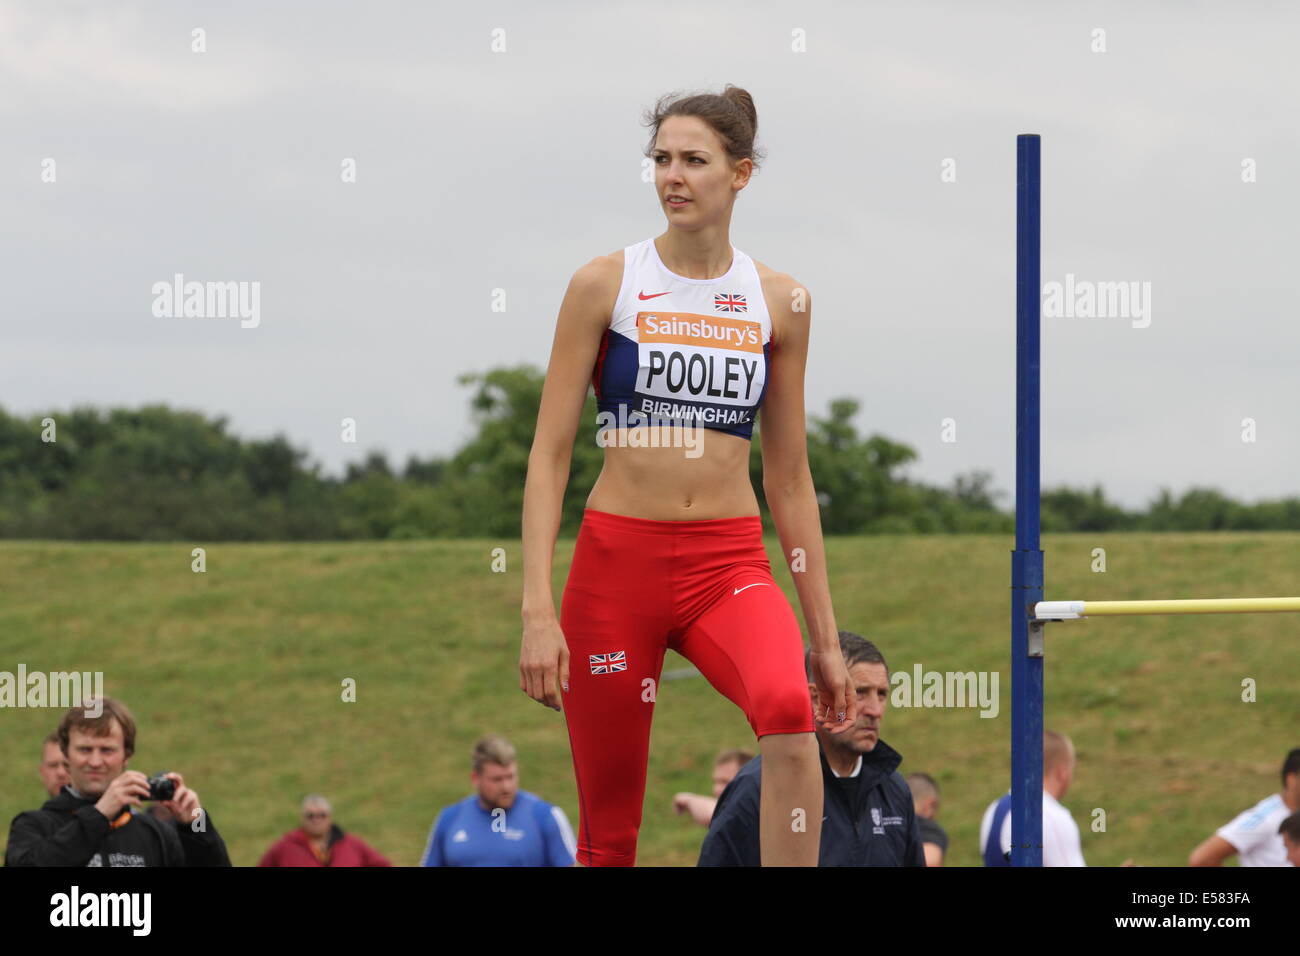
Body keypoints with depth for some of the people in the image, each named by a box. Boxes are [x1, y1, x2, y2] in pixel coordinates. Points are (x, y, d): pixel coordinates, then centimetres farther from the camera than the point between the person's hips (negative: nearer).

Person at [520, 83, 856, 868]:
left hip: (730, 566, 1)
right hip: (617, 559, -1)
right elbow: (549, 455, -2)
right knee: (609, 825, 3)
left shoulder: (780, 302, 6)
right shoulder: (605, 285, -1)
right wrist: (537, 610, -12)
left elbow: (790, 480, 11)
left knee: (789, 712, -32)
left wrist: (826, 637, 10)